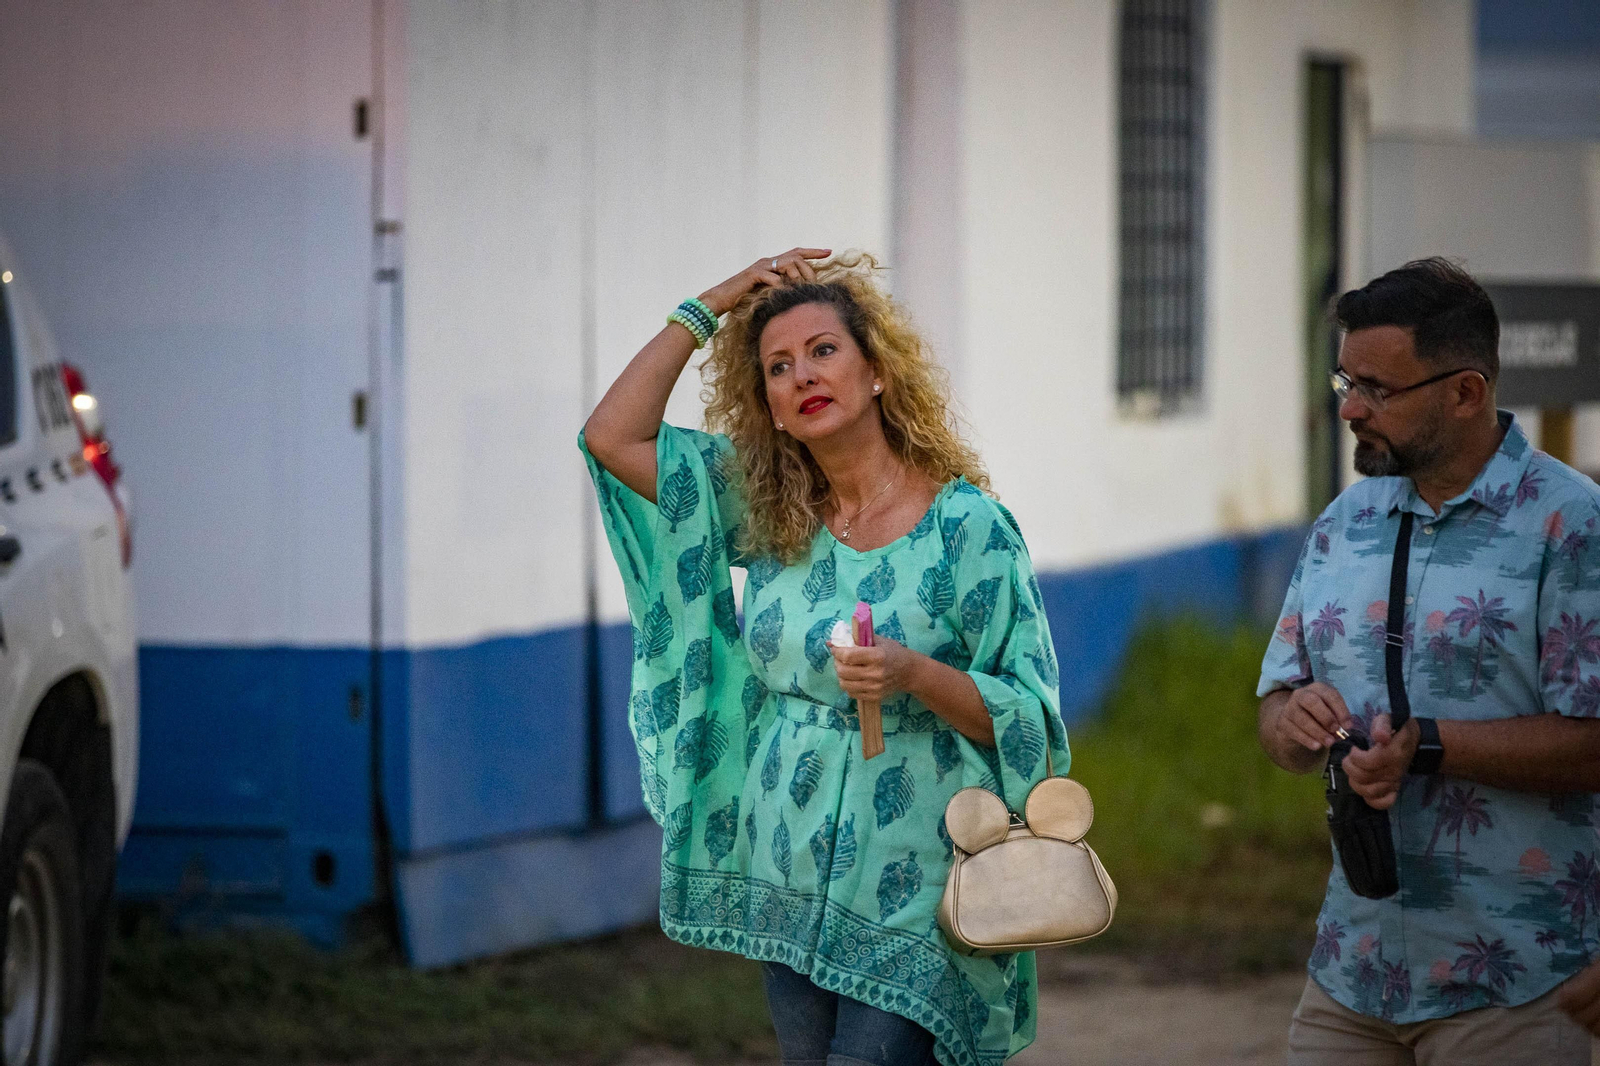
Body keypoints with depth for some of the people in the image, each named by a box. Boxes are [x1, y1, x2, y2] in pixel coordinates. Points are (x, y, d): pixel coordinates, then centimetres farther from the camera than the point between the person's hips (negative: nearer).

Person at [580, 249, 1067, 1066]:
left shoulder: (965, 525, -8)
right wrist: (710, 308, 4)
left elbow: (1028, 715, -7)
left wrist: (916, 675, -24)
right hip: (789, 886, 5)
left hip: (907, 884, -5)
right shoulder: (769, 513, 7)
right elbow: (614, 436, 5)